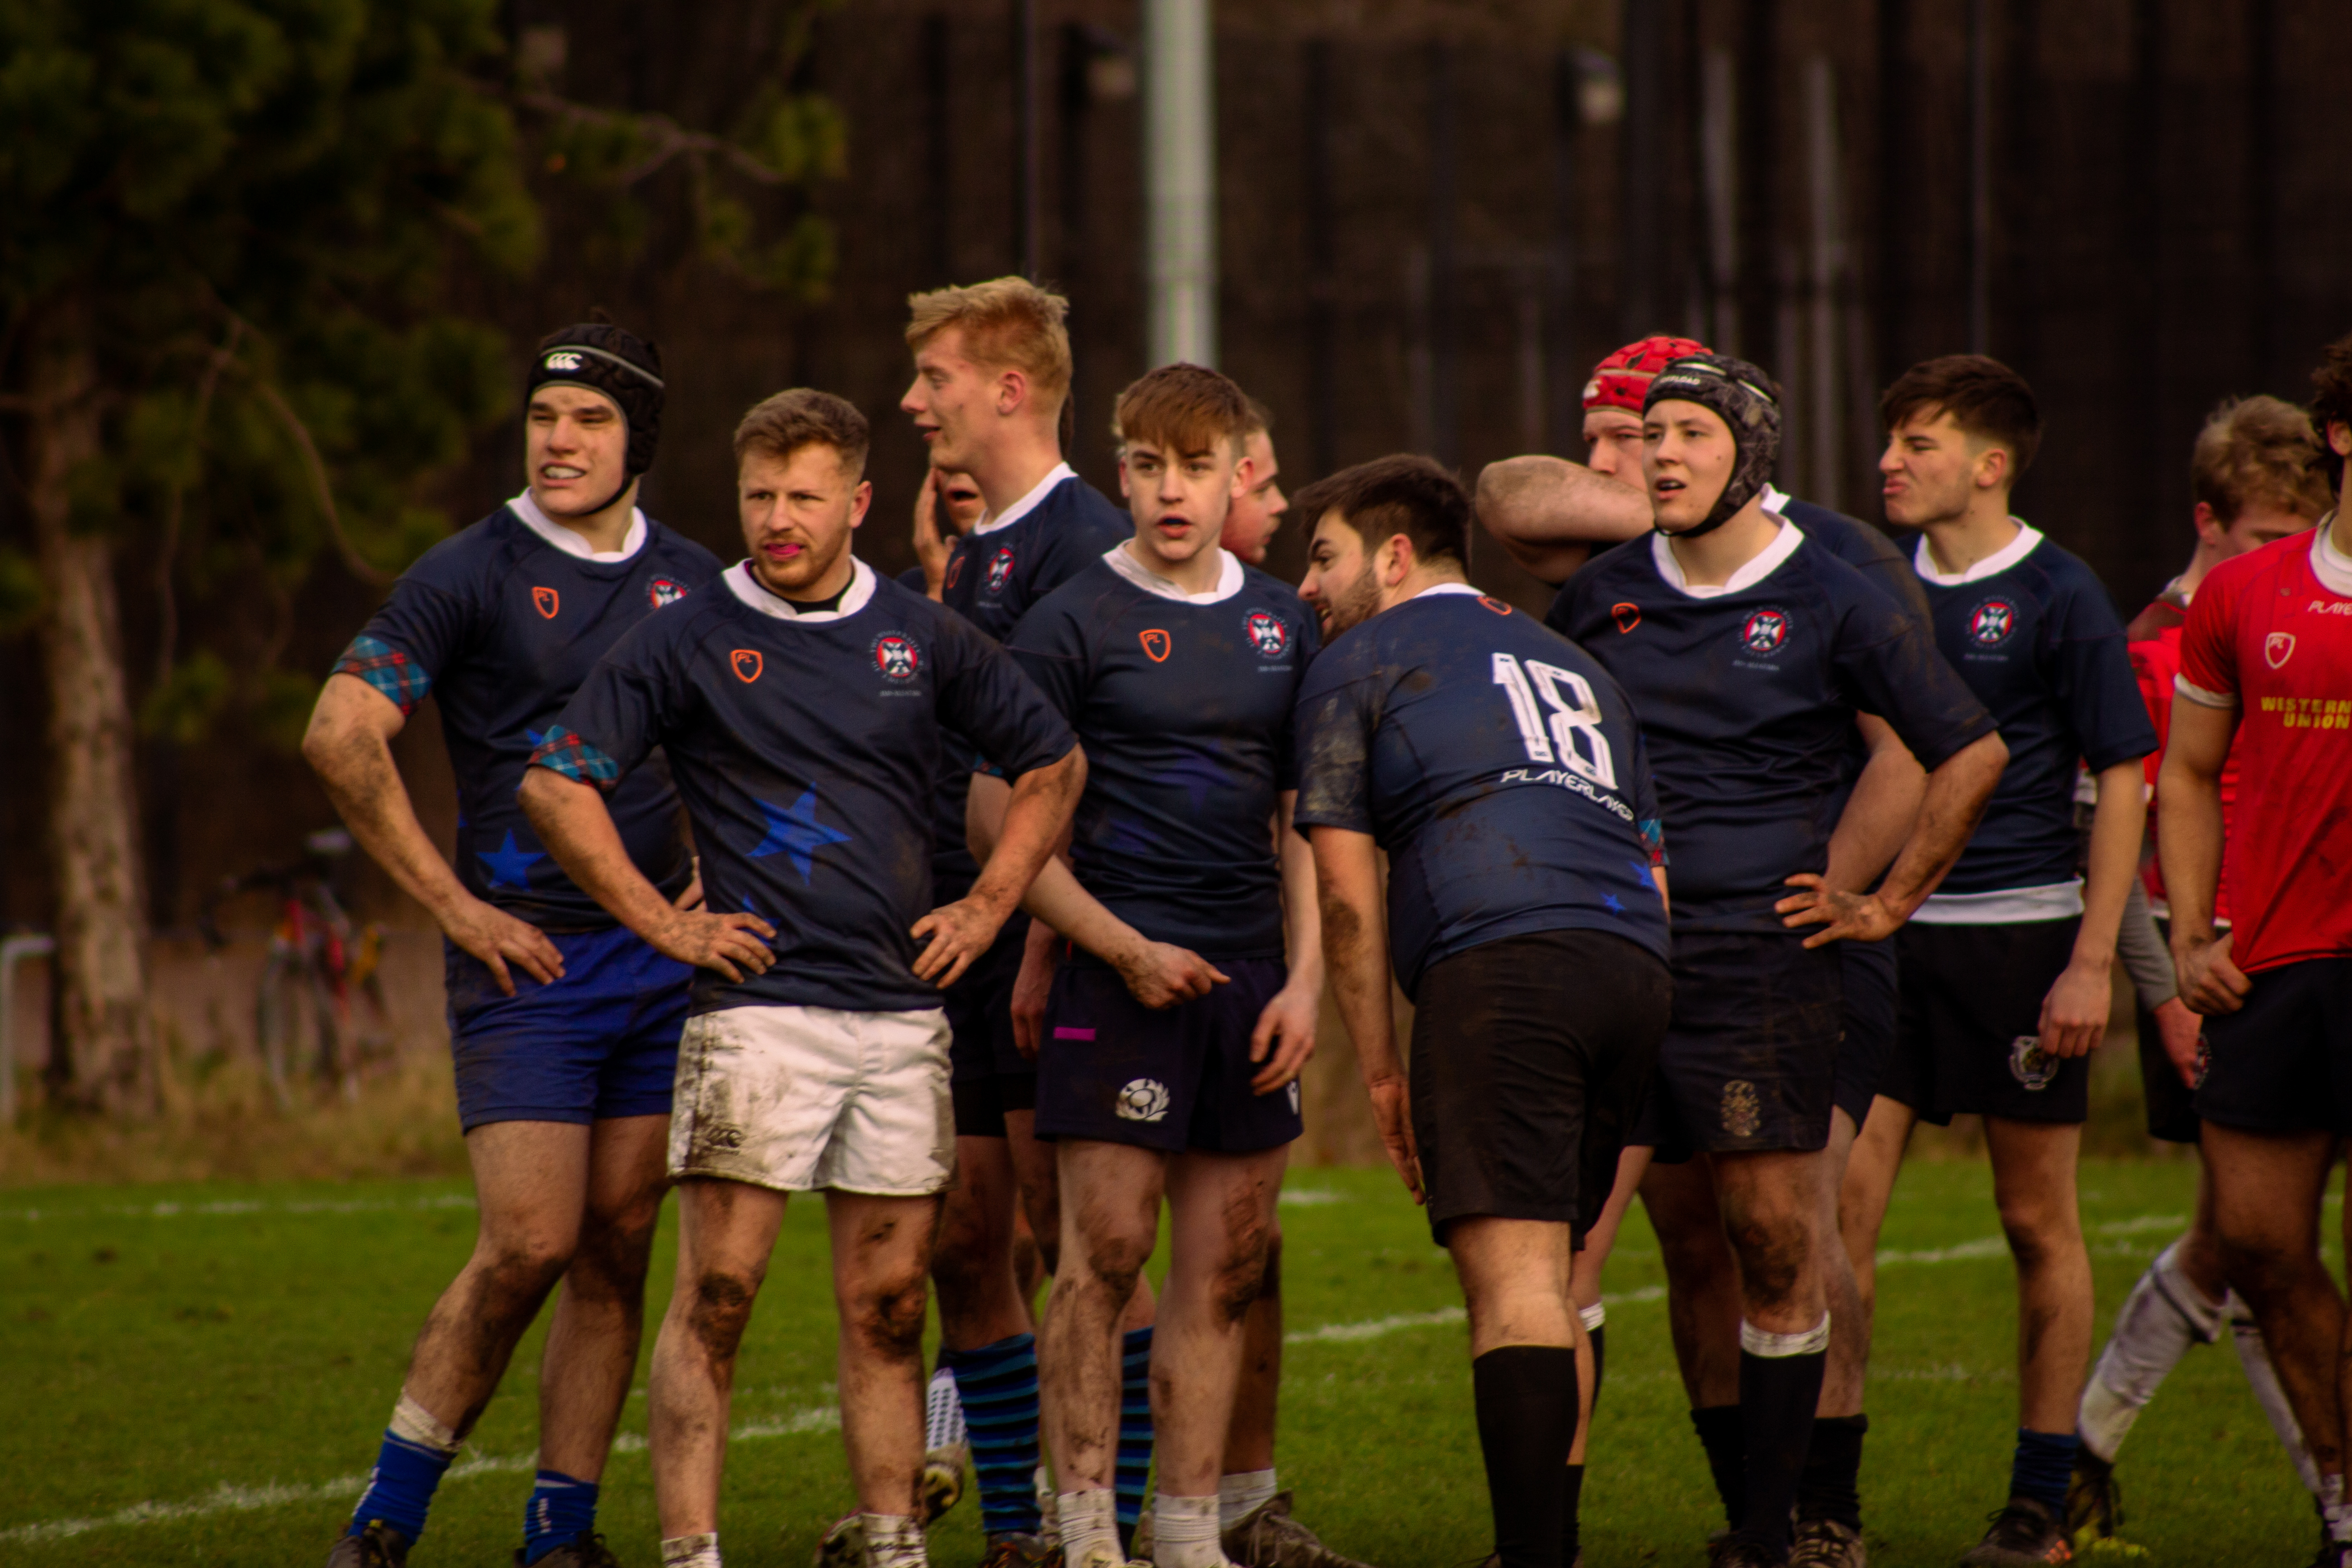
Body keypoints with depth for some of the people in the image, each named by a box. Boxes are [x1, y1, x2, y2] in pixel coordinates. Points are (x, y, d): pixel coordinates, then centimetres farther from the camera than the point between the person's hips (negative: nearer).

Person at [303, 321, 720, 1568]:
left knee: (616, 1250, 4)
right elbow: (341, 738, -13)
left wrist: (718, 868, 10)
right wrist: (452, 904, -12)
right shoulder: (470, 575, -6)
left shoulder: (693, 582, 9)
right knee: (529, 1243, -13)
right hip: (528, 954, -5)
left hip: (659, 949, 5)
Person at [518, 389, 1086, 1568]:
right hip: (756, 1003, -3)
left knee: (887, 1305, 7)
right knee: (715, 1294, -9)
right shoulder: (687, 643, 0)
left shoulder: (923, 640, 9)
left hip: (902, 1012, 3)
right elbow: (556, 783, 0)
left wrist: (988, 905, 11)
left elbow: (1053, 763, 20)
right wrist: (659, 922, -4)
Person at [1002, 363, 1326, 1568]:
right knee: (1106, 1254, -8)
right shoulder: (1074, 623, -2)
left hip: (1249, 976, 5)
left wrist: (1304, 978, 5)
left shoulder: (1282, 624, 12)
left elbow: (1304, 822, 16)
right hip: (1119, 971, -5)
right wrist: (1125, 950, -10)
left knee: (1224, 1270, 5)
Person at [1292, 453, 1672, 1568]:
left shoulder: (1356, 664, 13)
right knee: (1551, 1281, 15)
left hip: (1500, 962, -7)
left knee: (1511, 1275, -13)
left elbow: (1346, 891, 7)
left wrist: (1379, 1069, 11)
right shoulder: (1571, 667, 32)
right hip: (1633, 971, 7)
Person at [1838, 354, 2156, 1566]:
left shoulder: (2057, 598, -4)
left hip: (2020, 935, -4)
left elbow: (2121, 783, -4)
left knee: (2039, 1224, 5)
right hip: (1882, 932, 4)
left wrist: (2092, 963, -10)